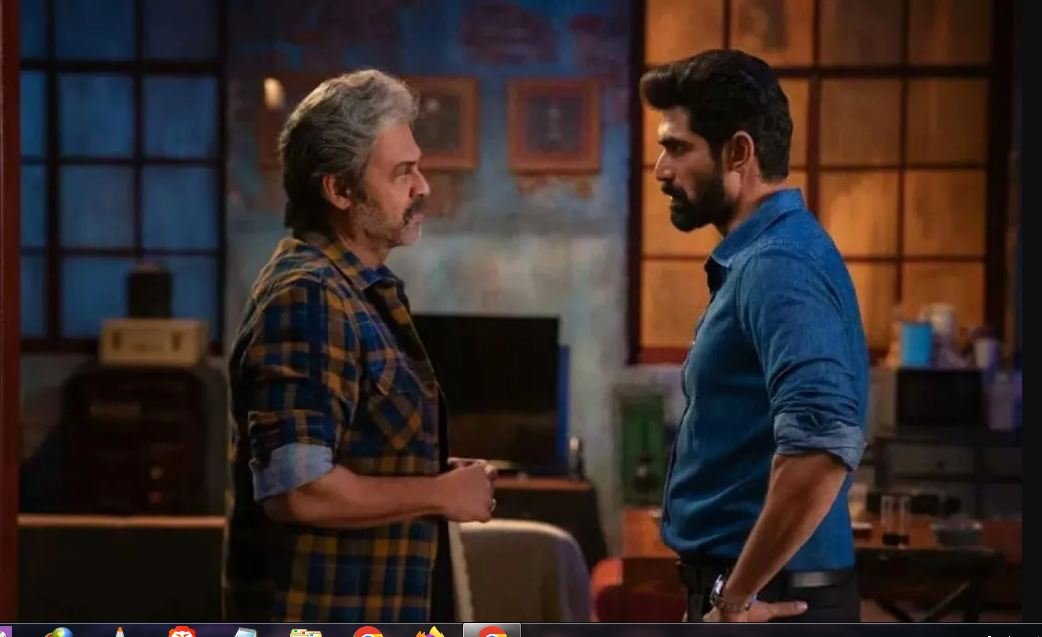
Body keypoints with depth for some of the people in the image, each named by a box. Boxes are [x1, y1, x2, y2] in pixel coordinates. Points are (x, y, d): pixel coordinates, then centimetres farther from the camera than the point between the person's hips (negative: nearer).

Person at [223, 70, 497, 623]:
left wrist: (437, 480, 8)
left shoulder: (362, 290, 15)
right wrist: (439, 495, -15)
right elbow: (298, 488, -27)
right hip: (322, 622, -10)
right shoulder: (307, 298, -18)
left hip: (368, 623, 10)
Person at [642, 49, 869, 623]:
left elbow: (822, 447, -32)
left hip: (768, 603, -10)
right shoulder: (757, 257, 15)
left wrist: (736, 597, -22)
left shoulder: (777, 264, -18)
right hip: (764, 598, 10)